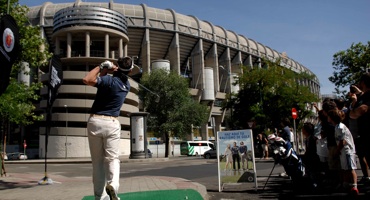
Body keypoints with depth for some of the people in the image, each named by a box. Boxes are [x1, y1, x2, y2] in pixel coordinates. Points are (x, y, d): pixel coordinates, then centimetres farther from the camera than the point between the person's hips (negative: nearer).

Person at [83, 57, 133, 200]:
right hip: (112, 123, 2)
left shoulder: (109, 80, -10)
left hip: (95, 121, -2)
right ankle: (113, 184, -25)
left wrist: (101, 67, -7)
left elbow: (87, 80, -19)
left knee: (97, 161, 7)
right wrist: (106, 71, 5)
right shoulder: (127, 85, 10)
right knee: (112, 158, 3)